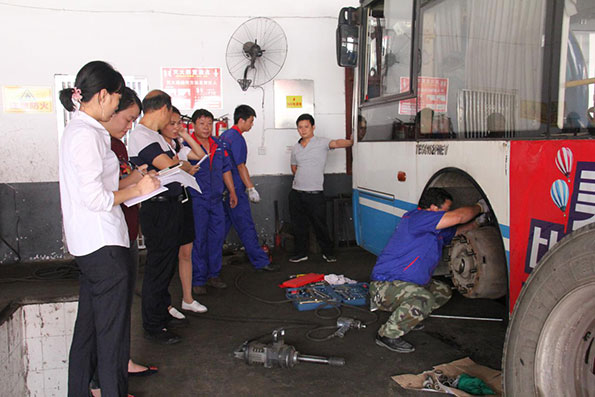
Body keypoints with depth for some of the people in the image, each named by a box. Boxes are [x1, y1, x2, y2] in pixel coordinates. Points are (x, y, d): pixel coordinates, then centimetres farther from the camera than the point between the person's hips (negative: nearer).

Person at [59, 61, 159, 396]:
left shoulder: (78, 129, 14)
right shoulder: (87, 134, -17)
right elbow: (95, 198, -22)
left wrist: (131, 180, 14)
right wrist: (137, 189, -10)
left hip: (90, 243, 10)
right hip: (103, 243, -10)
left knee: (90, 323, 19)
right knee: (113, 328, 2)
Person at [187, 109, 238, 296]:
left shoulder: (218, 145, 12)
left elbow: (226, 170, 19)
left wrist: (232, 192, 19)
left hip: (216, 199, 6)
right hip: (196, 200, -6)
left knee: (217, 237, 10)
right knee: (198, 240, -1)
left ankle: (213, 275, 23)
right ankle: (198, 280, 10)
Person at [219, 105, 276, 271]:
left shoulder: (224, 135, 15)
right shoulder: (236, 138, -14)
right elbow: (241, 166, -18)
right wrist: (251, 188, -16)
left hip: (224, 188, 9)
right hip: (235, 189, -9)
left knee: (223, 224, 15)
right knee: (246, 227, -5)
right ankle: (260, 261, 2)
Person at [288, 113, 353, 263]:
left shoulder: (321, 143, -5)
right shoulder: (295, 148, 11)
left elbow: (336, 143, -25)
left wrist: (350, 142, -41)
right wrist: (301, 179, 14)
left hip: (315, 194, -5)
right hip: (296, 193, 5)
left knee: (320, 225, 2)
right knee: (298, 225, 12)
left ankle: (328, 253, 20)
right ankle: (301, 253, 26)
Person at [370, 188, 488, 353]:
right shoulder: (416, 217, -19)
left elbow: (455, 231, 32)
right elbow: (458, 216, -24)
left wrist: (477, 223, 19)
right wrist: (480, 207, -7)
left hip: (409, 283, 10)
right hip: (384, 285, -10)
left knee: (443, 291, 15)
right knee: (424, 300, -32)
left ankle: (406, 317, 19)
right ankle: (388, 335, -14)